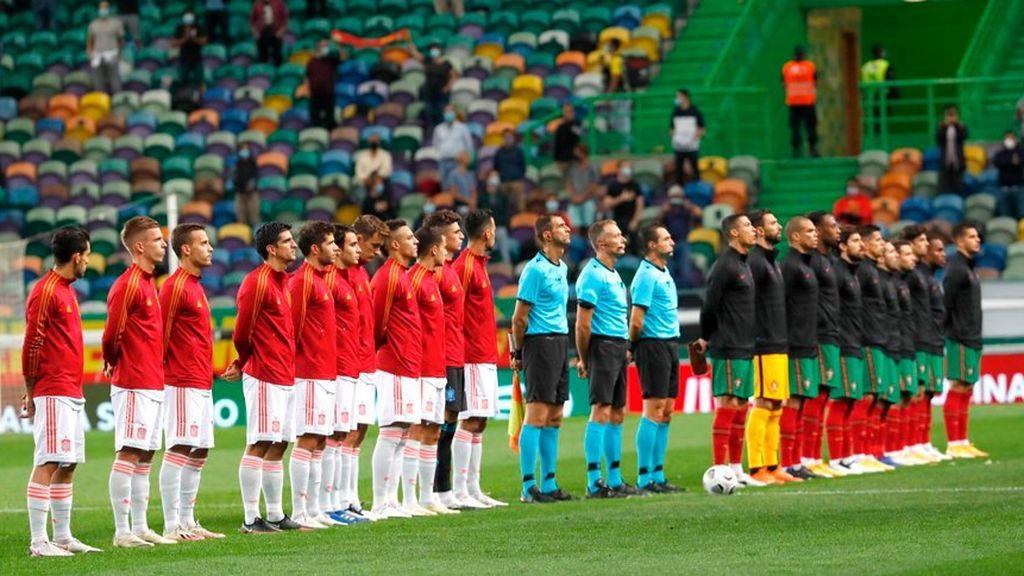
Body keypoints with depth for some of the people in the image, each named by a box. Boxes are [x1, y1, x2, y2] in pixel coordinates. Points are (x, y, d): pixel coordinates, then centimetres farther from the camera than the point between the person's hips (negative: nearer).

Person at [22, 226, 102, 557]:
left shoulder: (66, 291, 18)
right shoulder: (46, 292, -11)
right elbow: (32, 345, -13)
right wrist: (31, 393, -10)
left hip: (72, 395, 10)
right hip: (54, 394, -10)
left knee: (68, 466, 11)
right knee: (48, 464, -11)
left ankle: (63, 538, 15)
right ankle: (38, 542, -12)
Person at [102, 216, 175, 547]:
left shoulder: (147, 283, 16)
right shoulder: (128, 285, -14)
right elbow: (112, 334, -16)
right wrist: (113, 364, 0)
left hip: (153, 385, 9)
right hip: (134, 385, -9)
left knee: (145, 456, 11)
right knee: (128, 454, -8)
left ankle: (140, 528, 16)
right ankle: (122, 532, -7)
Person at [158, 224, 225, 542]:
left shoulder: (195, 286, 18)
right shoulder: (175, 286, -12)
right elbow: (160, 333, -15)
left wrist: (212, 371, 17)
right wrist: (159, 370, -14)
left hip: (201, 384, 10)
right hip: (183, 384, -10)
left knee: (199, 452, 11)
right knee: (178, 450, -9)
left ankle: (187, 522, 16)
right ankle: (172, 526, -9)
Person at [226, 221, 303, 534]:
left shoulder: (283, 281, 15)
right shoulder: (257, 282, -13)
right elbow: (242, 332, -10)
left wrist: (242, 365, 16)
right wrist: (244, 363, 6)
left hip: (286, 376, 9)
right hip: (264, 377, -9)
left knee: (278, 446, 11)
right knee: (258, 445, -7)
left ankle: (275, 515, 17)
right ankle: (251, 519, -5)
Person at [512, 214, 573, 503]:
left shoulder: (562, 268, 15)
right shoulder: (536, 270, -12)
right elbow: (519, 317, -11)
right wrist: (518, 353, -5)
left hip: (560, 342, 9)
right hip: (540, 343, -9)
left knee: (554, 417, 10)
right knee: (537, 414, -10)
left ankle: (549, 483, 15)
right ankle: (528, 487, -9)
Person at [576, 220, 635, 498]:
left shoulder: (613, 274, 18)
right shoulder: (593, 274, -13)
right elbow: (583, 323, -14)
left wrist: (626, 348, 15)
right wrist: (584, 359, -10)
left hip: (618, 347, 10)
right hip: (603, 346, -10)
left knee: (617, 414, 10)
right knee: (601, 411, -11)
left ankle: (615, 480, 15)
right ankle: (594, 482, -11)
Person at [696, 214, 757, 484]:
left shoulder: (743, 264, 17)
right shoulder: (725, 265, -12)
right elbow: (709, 305, -13)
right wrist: (707, 339, -1)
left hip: (744, 350, 9)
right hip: (729, 350, -9)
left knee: (741, 406, 10)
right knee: (728, 404, -10)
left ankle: (736, 469, 15)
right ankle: (720, 470, -10)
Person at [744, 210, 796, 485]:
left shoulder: (773, 261, 19)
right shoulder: (755, 261, -11)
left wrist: (784, 339, 18)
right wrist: (753, 341, -20)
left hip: (779, 345, 10)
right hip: (765, 346, -10)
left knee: (776, 407, 11)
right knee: (763, 406, -9)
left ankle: (772, 467, 15)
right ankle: (757, 470, -8)